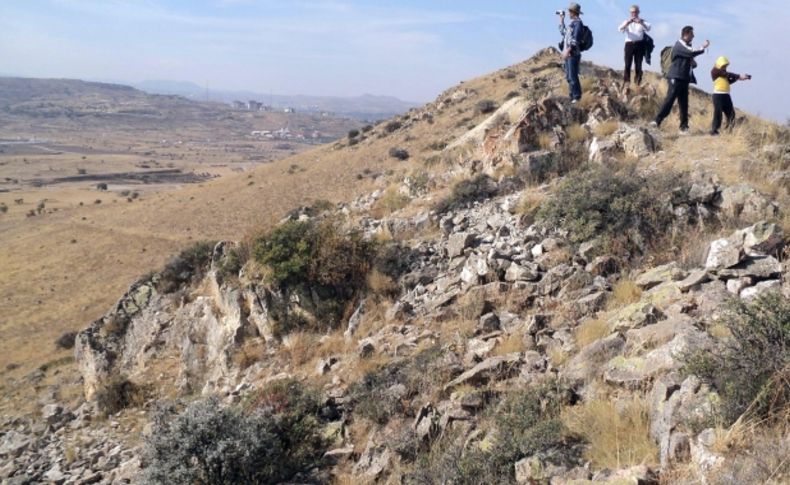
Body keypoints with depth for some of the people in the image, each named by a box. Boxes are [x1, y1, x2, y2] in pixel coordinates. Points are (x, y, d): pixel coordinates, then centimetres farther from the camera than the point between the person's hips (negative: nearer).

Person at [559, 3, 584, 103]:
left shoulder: (577, 22, -9)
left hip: (573, 54, -10)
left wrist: (568, 50, -23)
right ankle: (573, 97, 14)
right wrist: (561, 20, 33)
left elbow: (575, 39, -19)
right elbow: (563, 32, 35)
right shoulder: (572, 23, 19)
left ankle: (577, 97, -9)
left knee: (573, 77, -12)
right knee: (569, 77, 10)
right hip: (568, 54, 10)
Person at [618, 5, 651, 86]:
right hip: (629, 44, 0)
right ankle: (626, 82, -10)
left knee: (638, 65, -1)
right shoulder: (627, 22, 13)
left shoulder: (642, 21, 12)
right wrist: (628, 22, -26)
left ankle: (637, 83, 1)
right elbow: (620, 29, -7)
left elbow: (648, 28, -7)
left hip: (639, 44, 0)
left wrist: (641, 23, -26)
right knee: (627, 64, -9)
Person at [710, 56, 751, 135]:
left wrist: (737, 78, 0)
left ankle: (729, 130, 13)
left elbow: (729, 81, 15)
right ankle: (714, 131, -4)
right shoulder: (715, 71, -6)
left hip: (726, 95, 9)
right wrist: (739, 76, -13)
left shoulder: (723, 72, 21)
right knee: (718, 113, -10)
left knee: (731, 113, 7)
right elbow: (728, 74, -13)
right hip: (718, 95, -9)